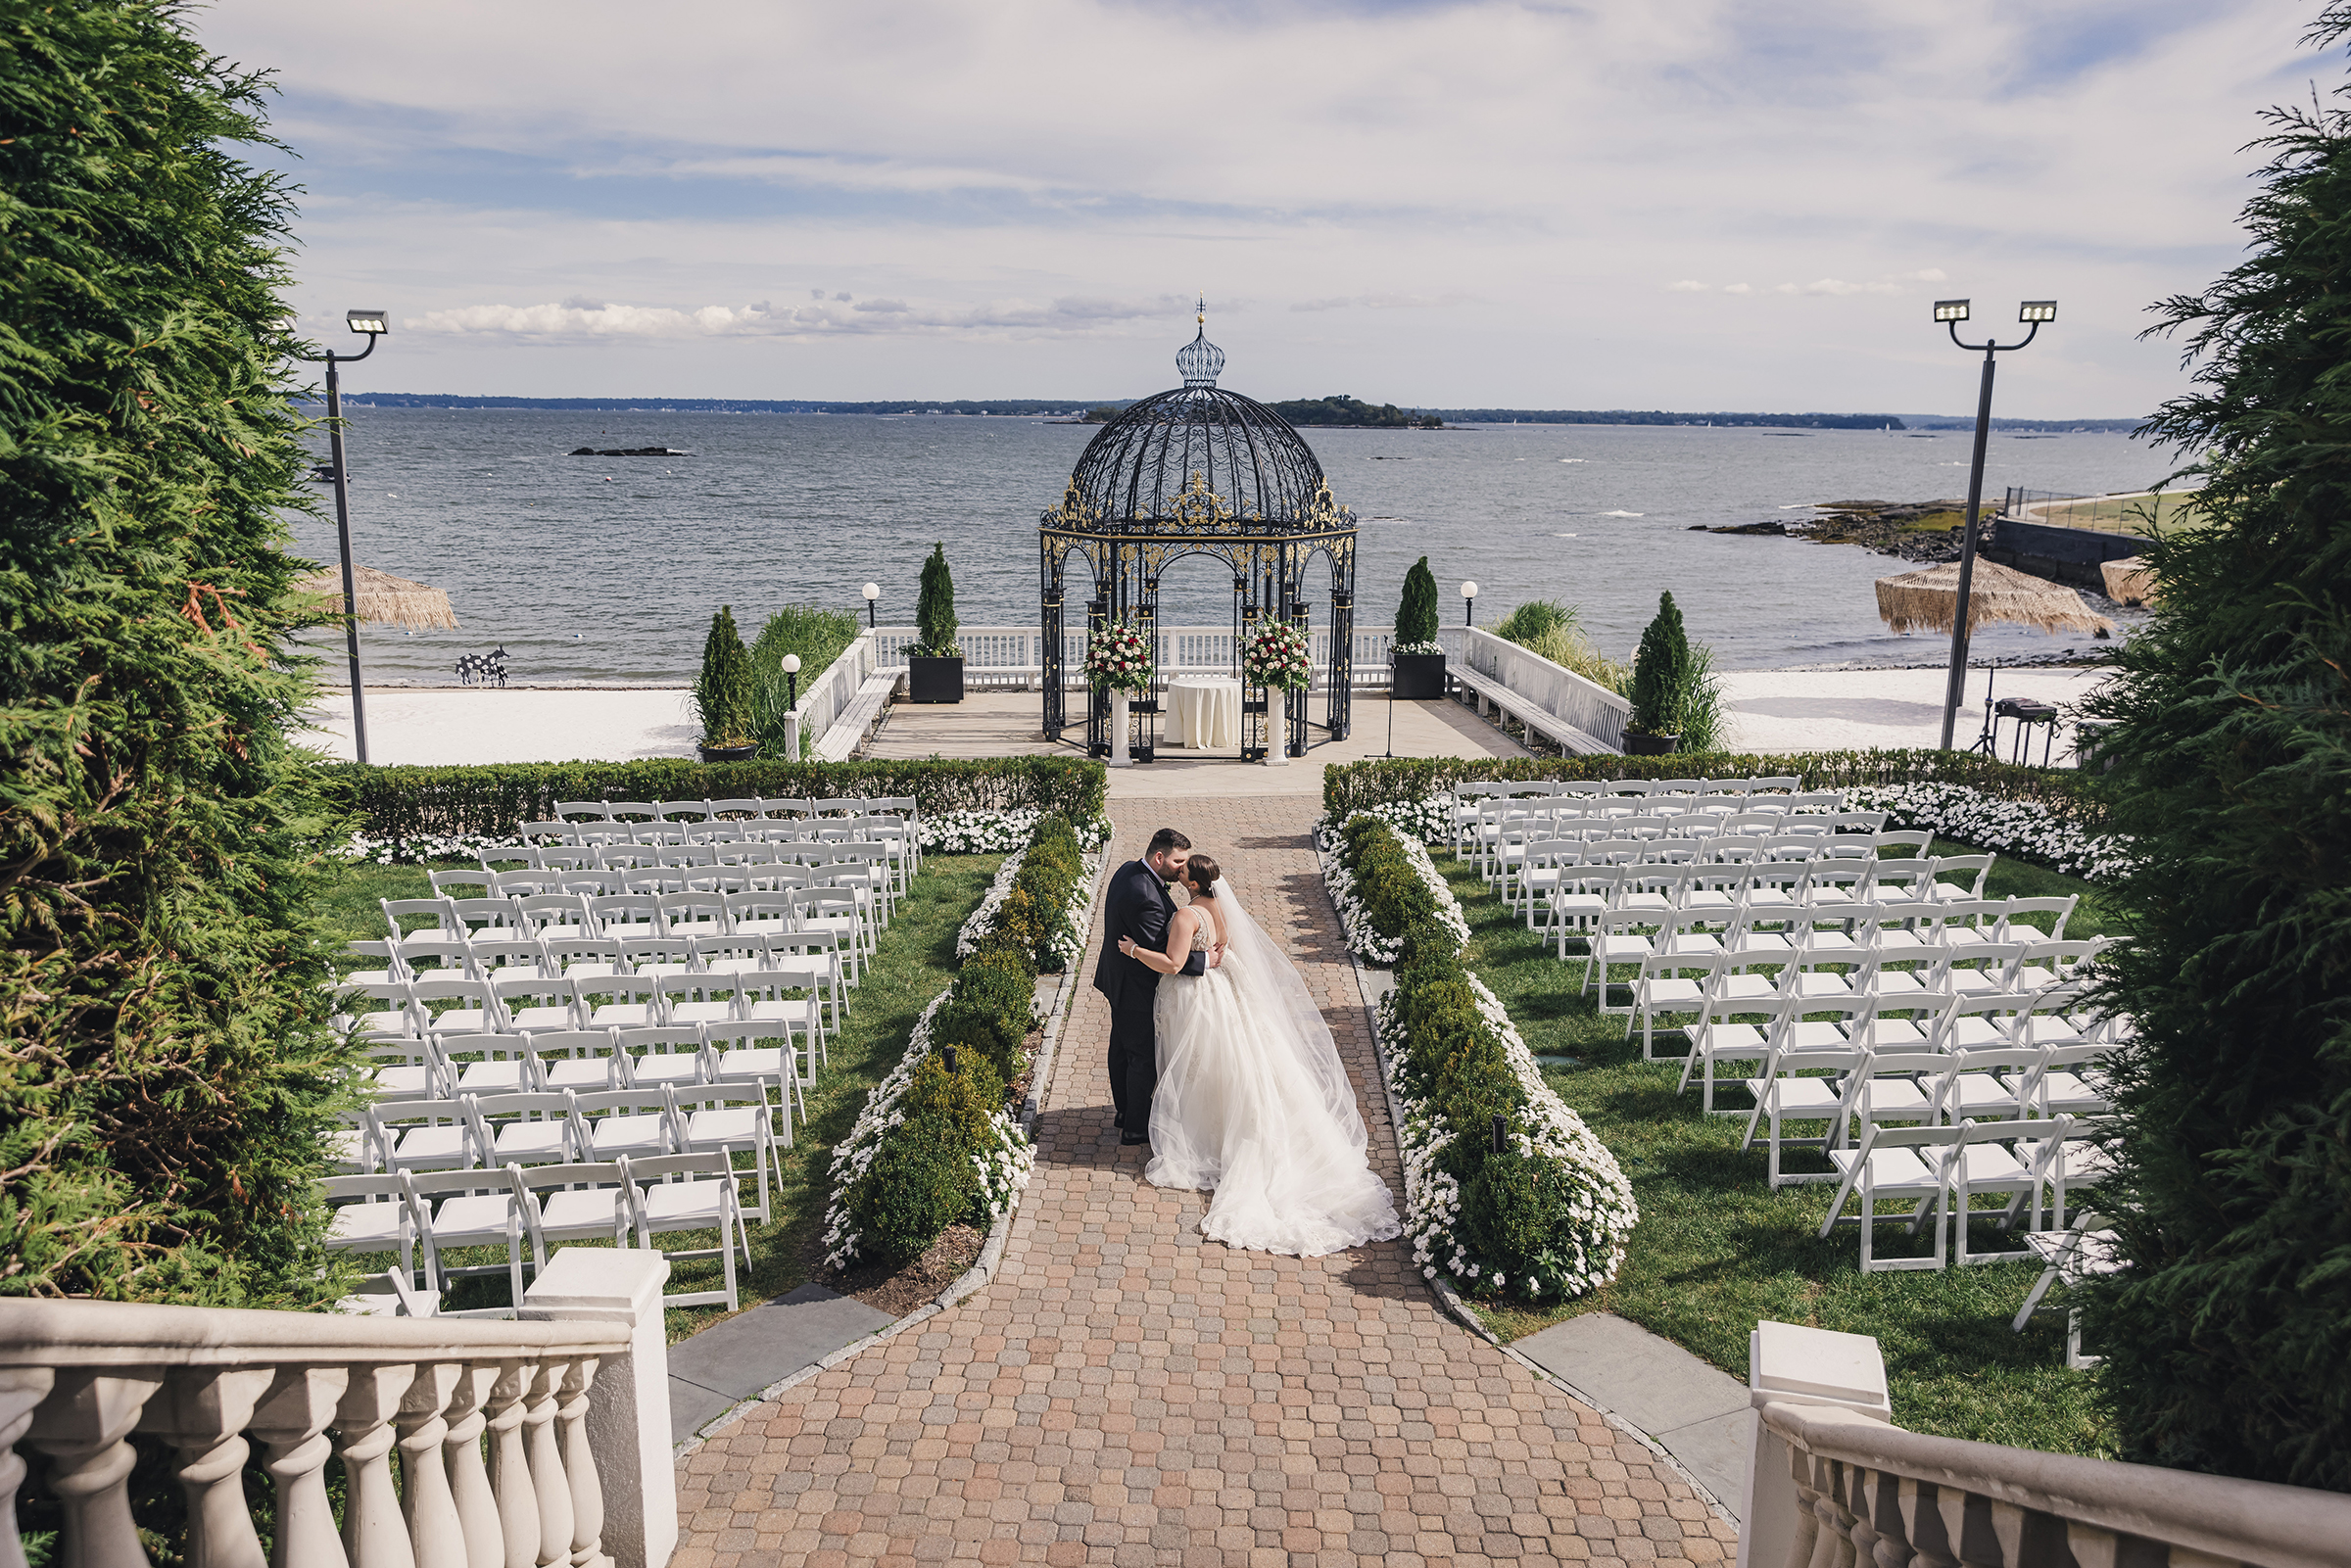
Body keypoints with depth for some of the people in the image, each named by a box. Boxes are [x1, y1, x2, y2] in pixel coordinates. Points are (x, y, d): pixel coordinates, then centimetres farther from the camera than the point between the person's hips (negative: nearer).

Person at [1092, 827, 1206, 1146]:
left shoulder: (1128, 870, -2)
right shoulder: (1145, 897, -34)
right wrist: (1206, 960, -23)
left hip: (1118, 978, 10)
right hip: (1135, 988, -10)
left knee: (1122, 1047, 24)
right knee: (1143, 1057, 7)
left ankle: (1124, 1110, 42)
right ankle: (1136, 1127, 22)